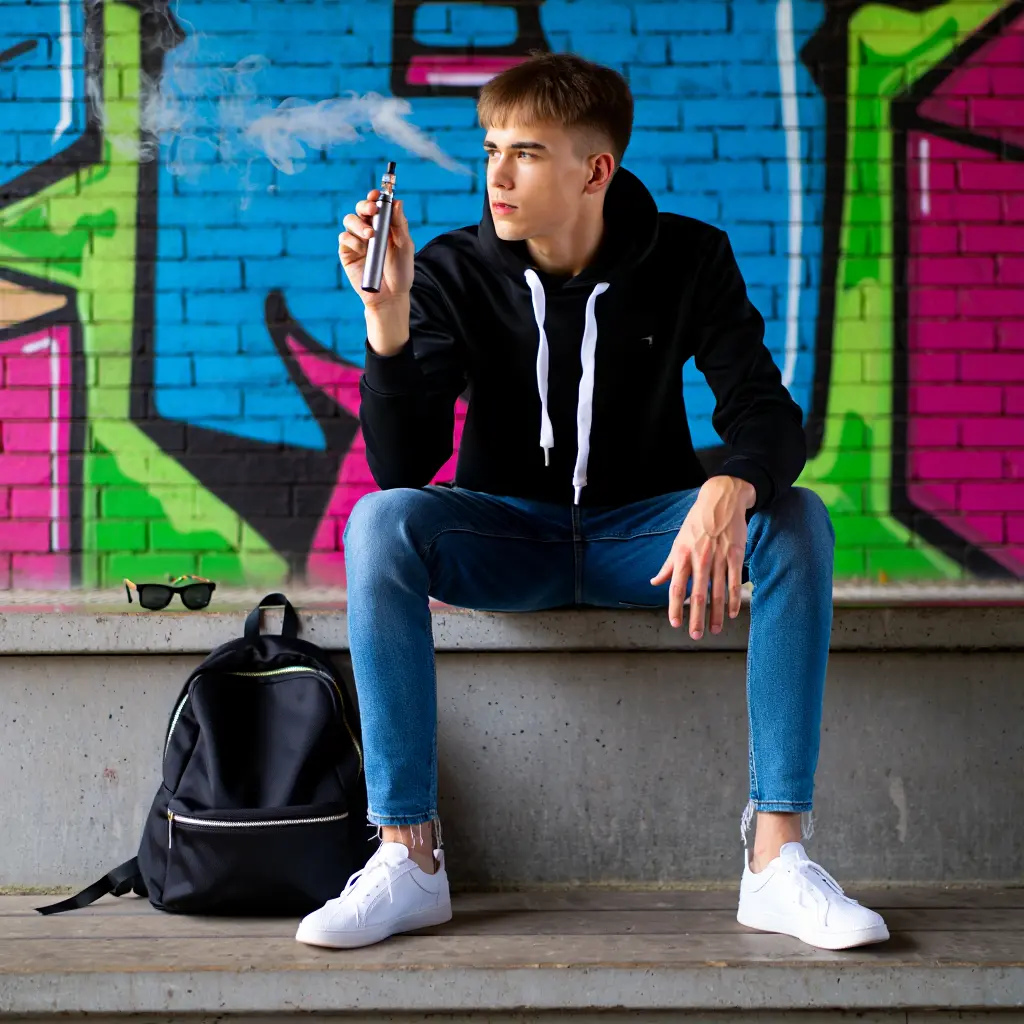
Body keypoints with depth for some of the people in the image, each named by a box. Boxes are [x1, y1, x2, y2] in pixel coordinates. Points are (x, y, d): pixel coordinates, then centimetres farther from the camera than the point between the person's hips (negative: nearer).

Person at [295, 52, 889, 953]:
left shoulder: (688, 260, -5)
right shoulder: (454, 271, -7)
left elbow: (765, 412, -14)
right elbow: (401, 464, -13)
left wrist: (729, 491, -37)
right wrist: (387, 314, -28)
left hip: (640, 535, 1)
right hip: (506, 535, 0)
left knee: (796, 522, -28)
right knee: (380, 520, -31)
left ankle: (778, 860, -28)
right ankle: (408, 857, -29)